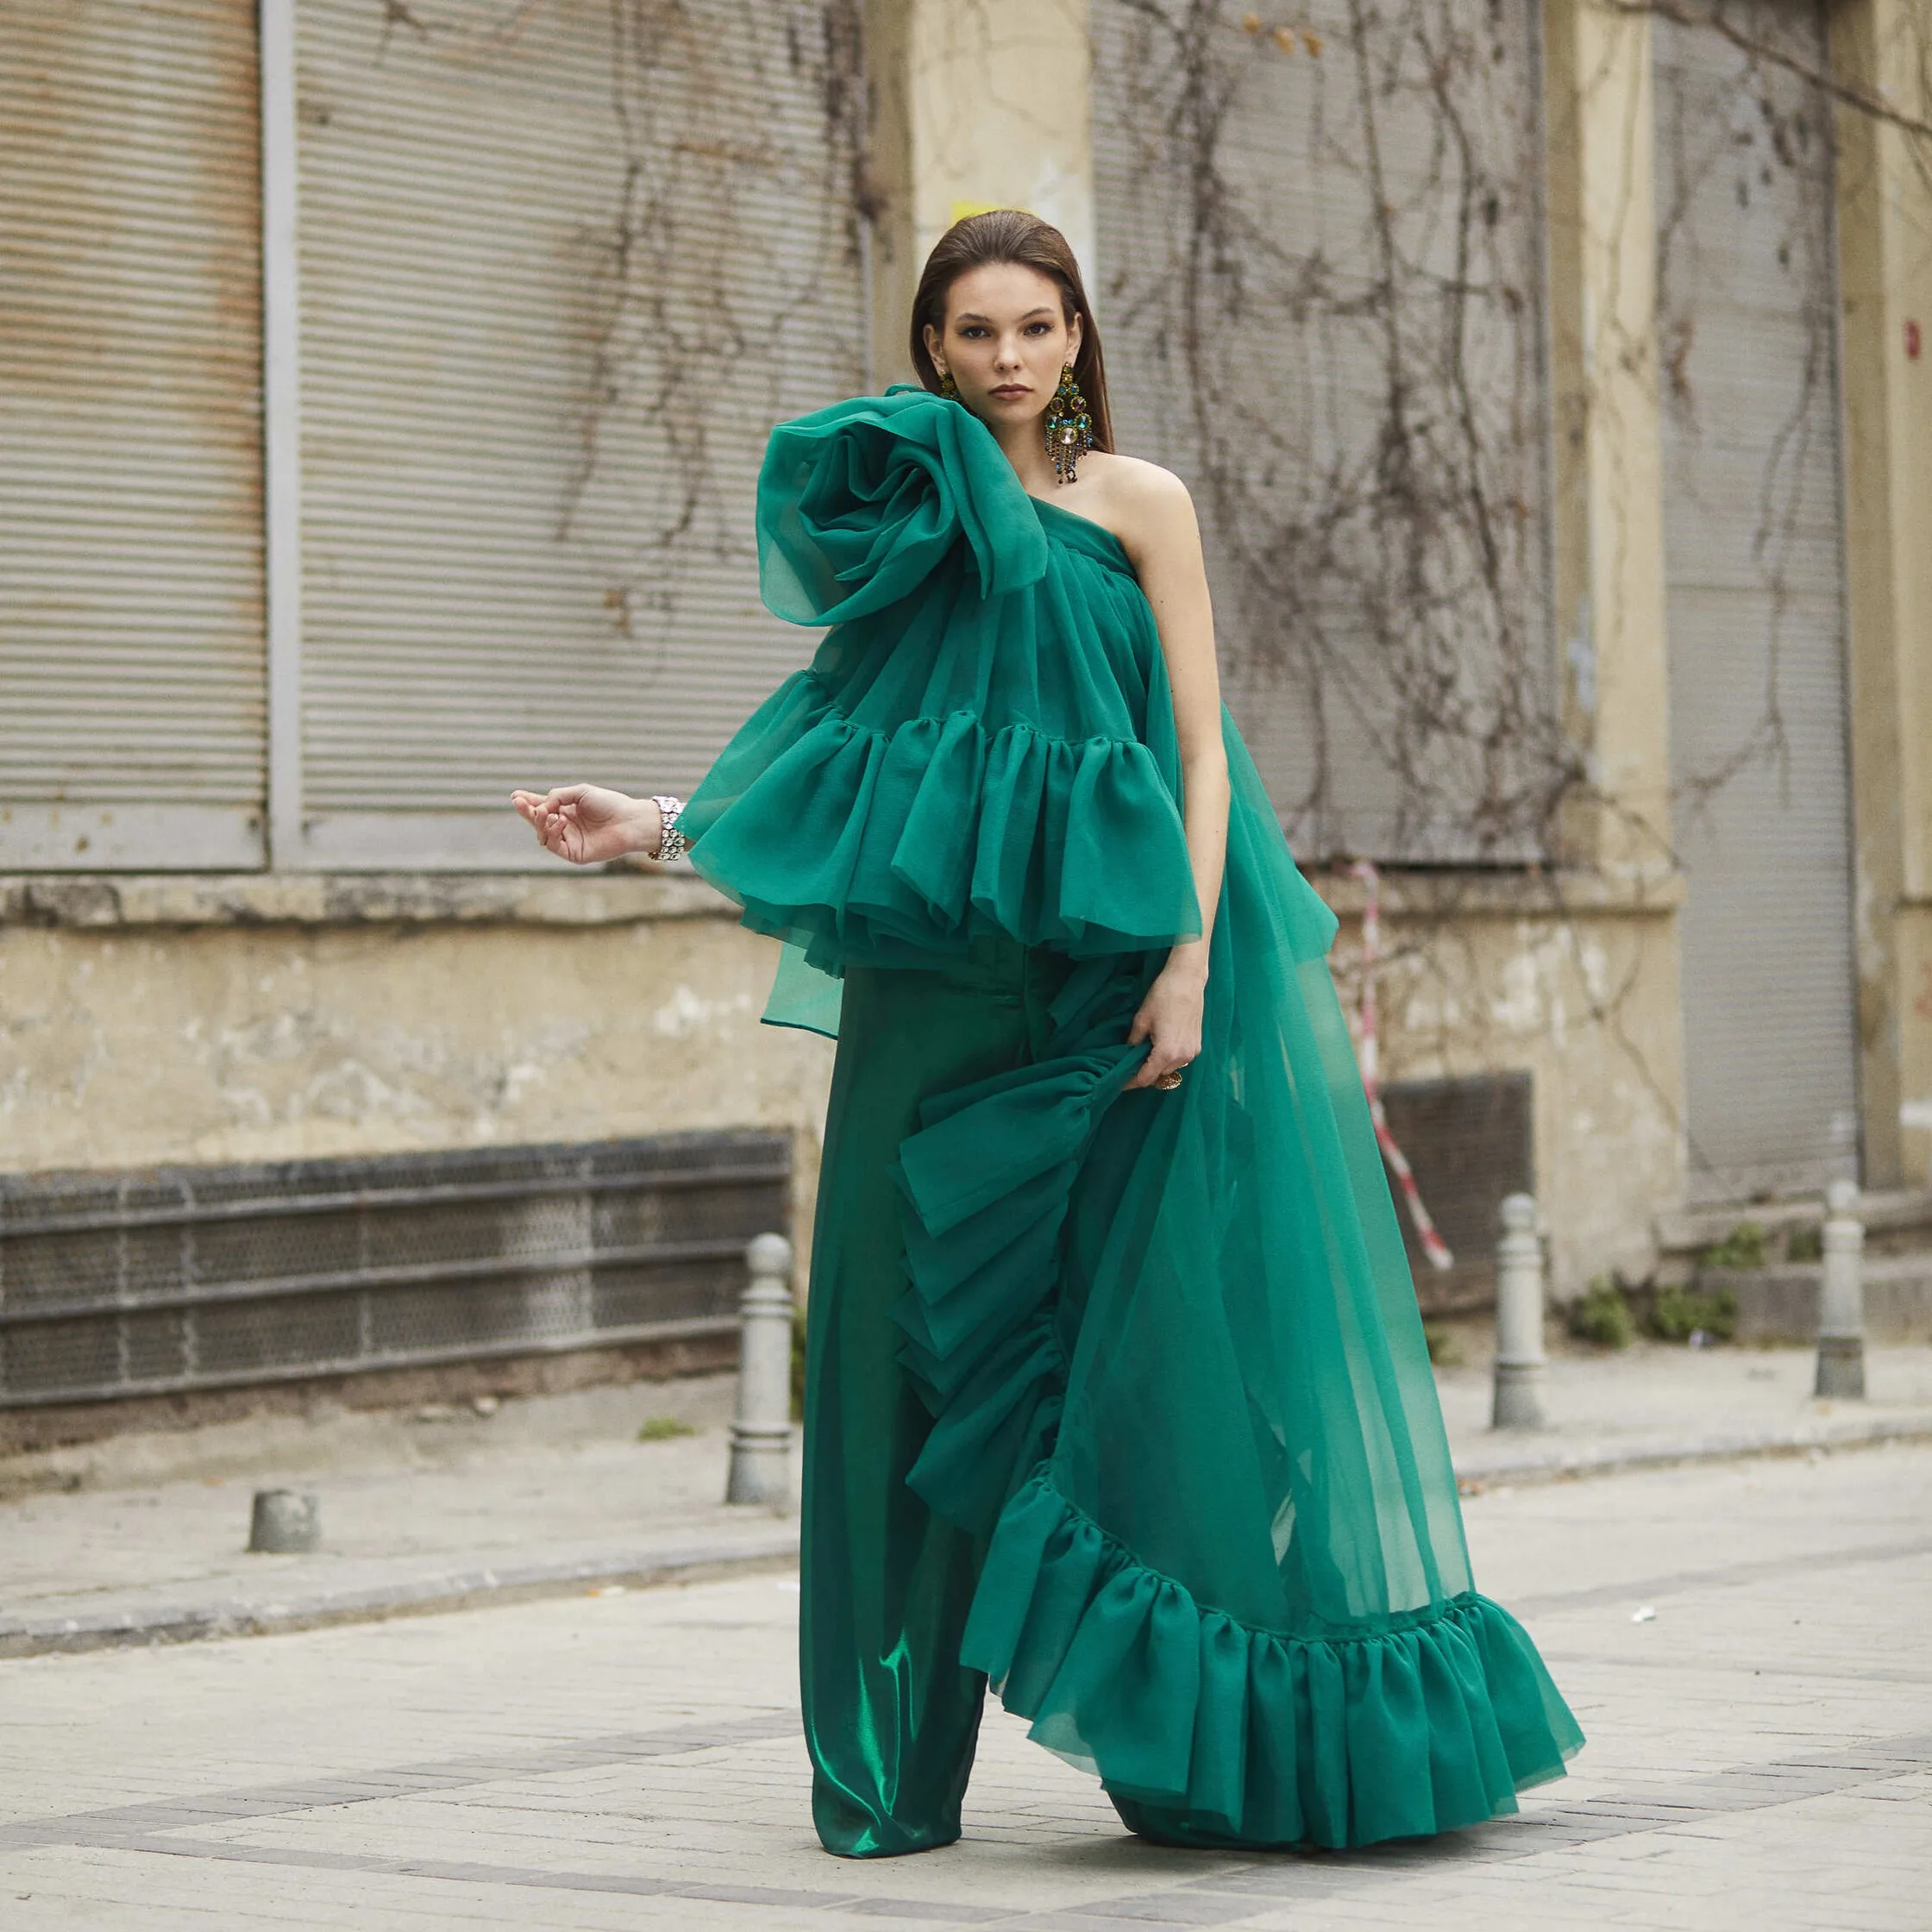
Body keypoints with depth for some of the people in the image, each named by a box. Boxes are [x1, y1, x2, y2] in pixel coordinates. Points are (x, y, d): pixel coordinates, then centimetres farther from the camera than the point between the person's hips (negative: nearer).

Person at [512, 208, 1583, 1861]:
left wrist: (1190, 960, -11)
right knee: (928, 1345, 0)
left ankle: (1220, 1742, 5)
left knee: (1160, 1341, -4)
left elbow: (1203, 746, 1)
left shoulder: (1133, 504, 6)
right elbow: (840, 770, 16)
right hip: (942, 996, 3)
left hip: (1112, 982, -3)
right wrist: (643, 828, 6)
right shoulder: (902, 528, 14)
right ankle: (901, 1768, 6)